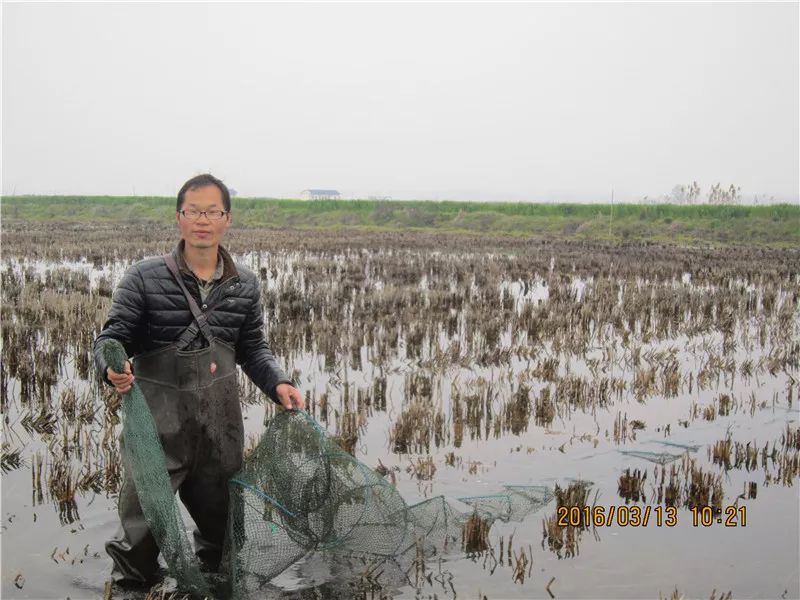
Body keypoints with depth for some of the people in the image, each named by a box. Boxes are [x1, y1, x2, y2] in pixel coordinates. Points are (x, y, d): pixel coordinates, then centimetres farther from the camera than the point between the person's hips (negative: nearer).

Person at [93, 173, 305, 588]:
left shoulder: (244, 284, 4)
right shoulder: (145, 278, -6)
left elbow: (252, 348, 11)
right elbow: (111, 338, -6)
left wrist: (277, 383, -6)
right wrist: (112, 369, -28)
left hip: (220, 426, 4)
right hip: (158, 425, -3)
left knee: (220, 523, 18)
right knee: (141, 528, -1)